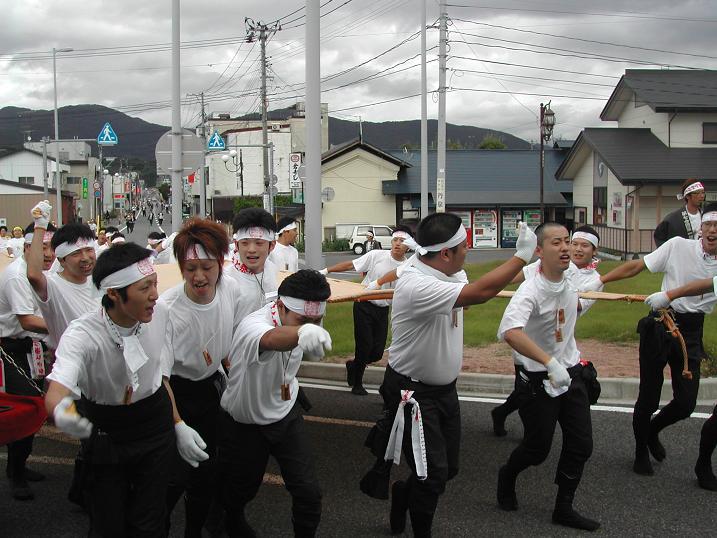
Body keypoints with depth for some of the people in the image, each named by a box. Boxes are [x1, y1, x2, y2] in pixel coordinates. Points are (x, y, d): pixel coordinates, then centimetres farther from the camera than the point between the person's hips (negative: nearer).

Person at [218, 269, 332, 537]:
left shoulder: (296, 320, -13)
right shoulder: (253, 325, -36)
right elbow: (271, 339, -63)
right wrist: (301, 332, -82)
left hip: (285, 415, 5)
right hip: (244, 423, -5)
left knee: (309, 492, -3)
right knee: (241, 490, 15)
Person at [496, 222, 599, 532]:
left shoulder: (569, 280, -5)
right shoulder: (531, 290, -28)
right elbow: (510, 332, -46)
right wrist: (550, 363, -51)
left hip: (571, 373, 7)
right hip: (537, 379, -6)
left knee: (581, 445, 8)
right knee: (537, 448, 7)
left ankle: (564, 509, 24)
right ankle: (507, 476, 39)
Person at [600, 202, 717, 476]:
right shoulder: (678, 246, -7)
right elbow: (635, 267, -3)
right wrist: (598, 280, -5)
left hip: (691, 333, 3)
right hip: (659, 327, -2)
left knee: (686, 403, 2)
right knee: (649, 396, 3)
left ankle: (652, 430, 35)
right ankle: (641, 451, 27)